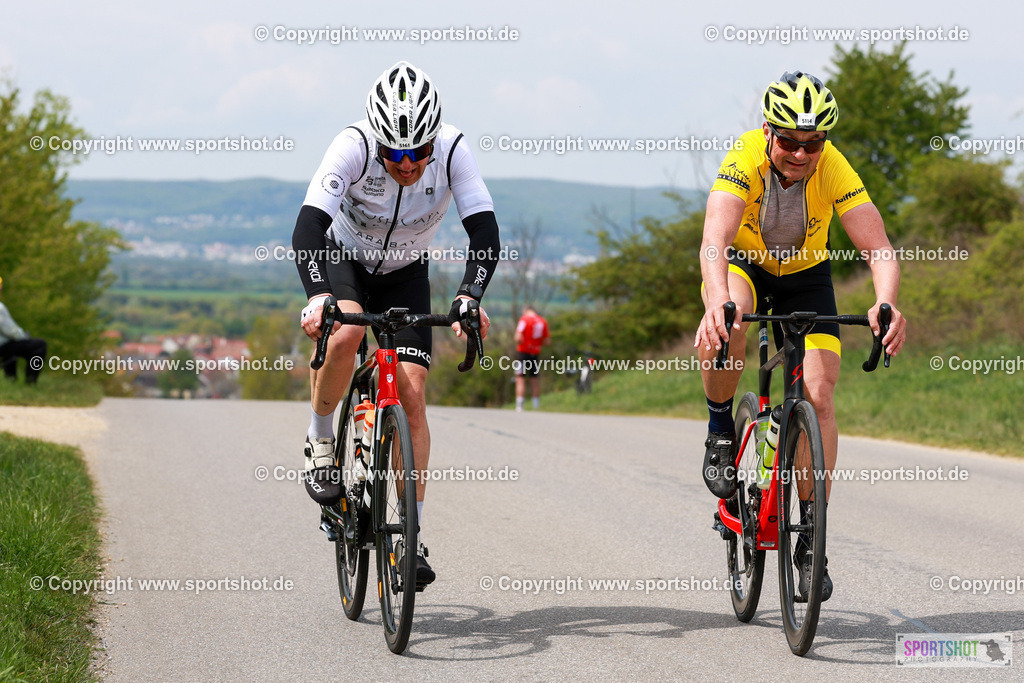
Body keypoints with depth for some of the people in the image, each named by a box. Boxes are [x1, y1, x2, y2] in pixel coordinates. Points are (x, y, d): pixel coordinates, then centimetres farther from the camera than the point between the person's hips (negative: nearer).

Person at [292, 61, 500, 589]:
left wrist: (468, 296, -48)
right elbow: (307, 229, -40)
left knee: (411, 394, -12)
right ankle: (320, 441, -9)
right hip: (343, 258, -2)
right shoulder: (353, 147, -32)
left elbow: (484, 232, -31)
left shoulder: (452, 150, -27)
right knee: (346, 332, -35)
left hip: (405, 273, 2)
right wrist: (317, 296, -57)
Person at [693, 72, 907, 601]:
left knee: (819, 395, -13)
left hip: (805, 274, 2)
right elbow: (714, 243, -46)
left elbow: (879, 249, -35)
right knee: (723, 328, -37)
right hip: (742, 261, -1)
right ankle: (720, 432, -10)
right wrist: (719, 303, -66)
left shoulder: (835, 171, -28)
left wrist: (886, 304, -56)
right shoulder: (744, 160, -33)